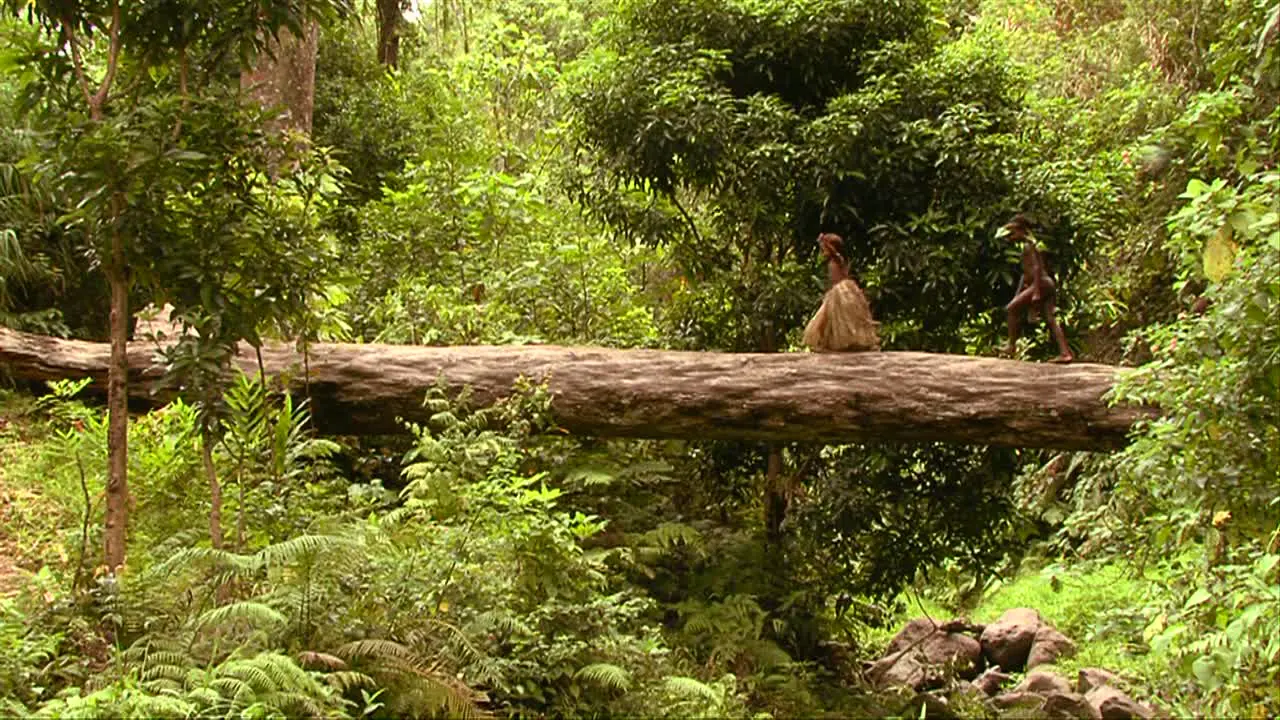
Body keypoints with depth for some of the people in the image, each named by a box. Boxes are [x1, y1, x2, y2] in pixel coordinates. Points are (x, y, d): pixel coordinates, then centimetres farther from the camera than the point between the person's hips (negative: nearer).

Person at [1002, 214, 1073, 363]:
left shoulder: (1028, 245, -8)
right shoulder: (1028, 245, 22)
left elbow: (1037, 267, -19)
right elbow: (1026, 272, 27)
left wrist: (1036, 291, -23)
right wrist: (1018, 294, 27)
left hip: (1041, 284, -10)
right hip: (1047, 284, 10)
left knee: (1012, 308, -5)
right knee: (1050, 320, 4)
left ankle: (1012, 346, -4)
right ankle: (1065, 352, -2)